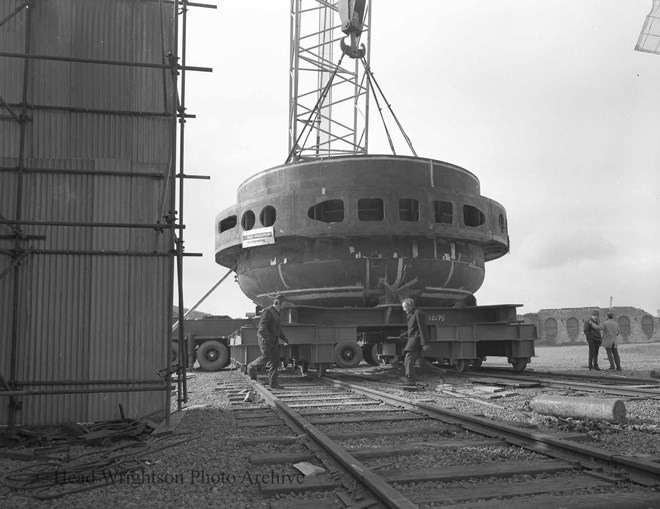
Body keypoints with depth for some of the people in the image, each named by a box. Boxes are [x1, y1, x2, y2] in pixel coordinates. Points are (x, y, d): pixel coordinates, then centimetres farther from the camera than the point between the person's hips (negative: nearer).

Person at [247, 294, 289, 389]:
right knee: (266, 357, -19)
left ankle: (273, 383, -1)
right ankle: (252, 367, 8)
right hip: (265, 339, -8)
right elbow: (262, 326, -22)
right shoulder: (268, 311, -12)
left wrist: (285, 339, 16)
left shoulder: (276, 313, 17)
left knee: (275, 361, -1)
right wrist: (267, 338, -33)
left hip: (274, 341, 8)